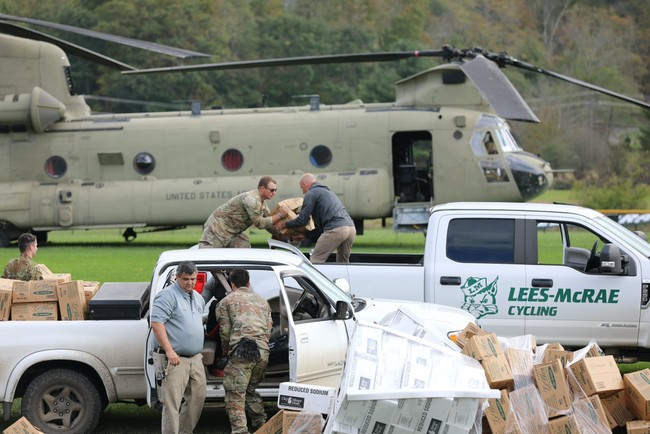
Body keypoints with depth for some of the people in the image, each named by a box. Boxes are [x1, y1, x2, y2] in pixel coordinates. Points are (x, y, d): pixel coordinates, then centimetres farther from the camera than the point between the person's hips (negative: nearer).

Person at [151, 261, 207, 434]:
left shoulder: (198, 298, 16)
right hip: (174, 360, -8)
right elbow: (156, 323, -19)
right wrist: (169, 351, -24)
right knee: (172, 402, -9)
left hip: (195, 358, 8)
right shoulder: (168, 296, -11)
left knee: (197, 397, 12)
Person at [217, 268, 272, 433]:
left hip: (241, 350, -5)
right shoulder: (262, 301, 27)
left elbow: (225, 330, 8)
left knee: (235, 393, -6)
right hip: (263, 351, 5)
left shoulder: (227, 301, 13)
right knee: (250, 389, 22)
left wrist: (226, 351, 24)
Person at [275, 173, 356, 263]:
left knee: (315, 260, -2)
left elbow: (302, 220, 1)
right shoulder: (328, 191, 33)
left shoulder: (311, 193, 5)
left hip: (336, 230, -8)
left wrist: (284, 224, 17)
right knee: (343, 262, 19)